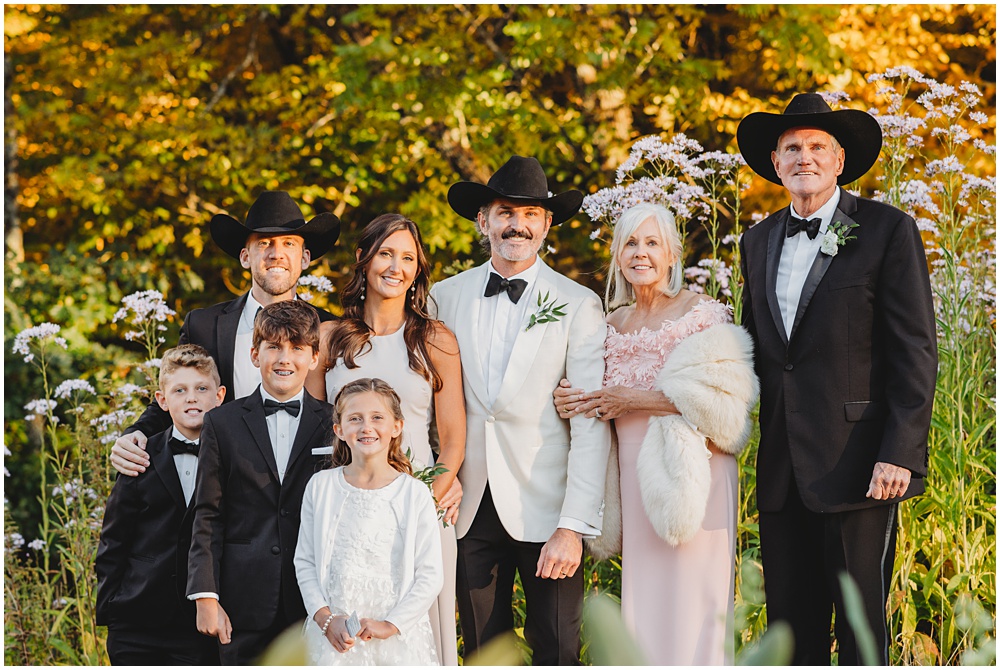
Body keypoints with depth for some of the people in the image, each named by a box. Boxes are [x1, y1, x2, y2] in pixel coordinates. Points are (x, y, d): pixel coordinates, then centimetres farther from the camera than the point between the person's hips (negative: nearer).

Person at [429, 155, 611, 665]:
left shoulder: (578, 306, -3)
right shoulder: (446, 297, 6)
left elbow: (591, 428, -8)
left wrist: (573, 527, -15)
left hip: (545, 510, -2)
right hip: (470, 508, 3)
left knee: (556, 654, 1)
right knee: (482, 652, 10)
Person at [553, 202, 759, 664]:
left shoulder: (701, 313, -4)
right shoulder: (615, 323, 14)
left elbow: (727, 400, -13)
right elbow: (605, 401, 22)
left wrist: (638, 399, -14)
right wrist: (572, 402, -1)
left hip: (689, 471, -5)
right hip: (634, 475, 5)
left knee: (689, 604, -7)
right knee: (644, 605, 5)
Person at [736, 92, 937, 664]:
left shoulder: (888, 230, -3)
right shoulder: (759, 240, 15)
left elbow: (916, 353, -7)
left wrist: (899, 455, -15)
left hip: (858, 466, -5)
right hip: (782, 469, 6)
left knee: (861, 627, -2)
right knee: (790, 623, 9)